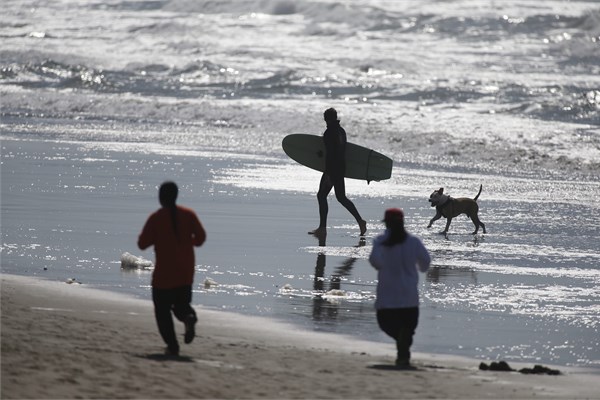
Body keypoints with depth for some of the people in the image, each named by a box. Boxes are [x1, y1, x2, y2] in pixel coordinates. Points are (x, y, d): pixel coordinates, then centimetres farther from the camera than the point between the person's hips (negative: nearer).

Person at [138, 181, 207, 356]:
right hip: (186, 273, 3)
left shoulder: (155, 218, -8)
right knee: (181, 303, 19)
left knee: (162, 309, 8)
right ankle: (188, 316, -18)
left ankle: (172, 346, -3)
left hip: (163, 273, -3)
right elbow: (201, 236, -3)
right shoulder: (188, 214, 0)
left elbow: (142, 243, -8)